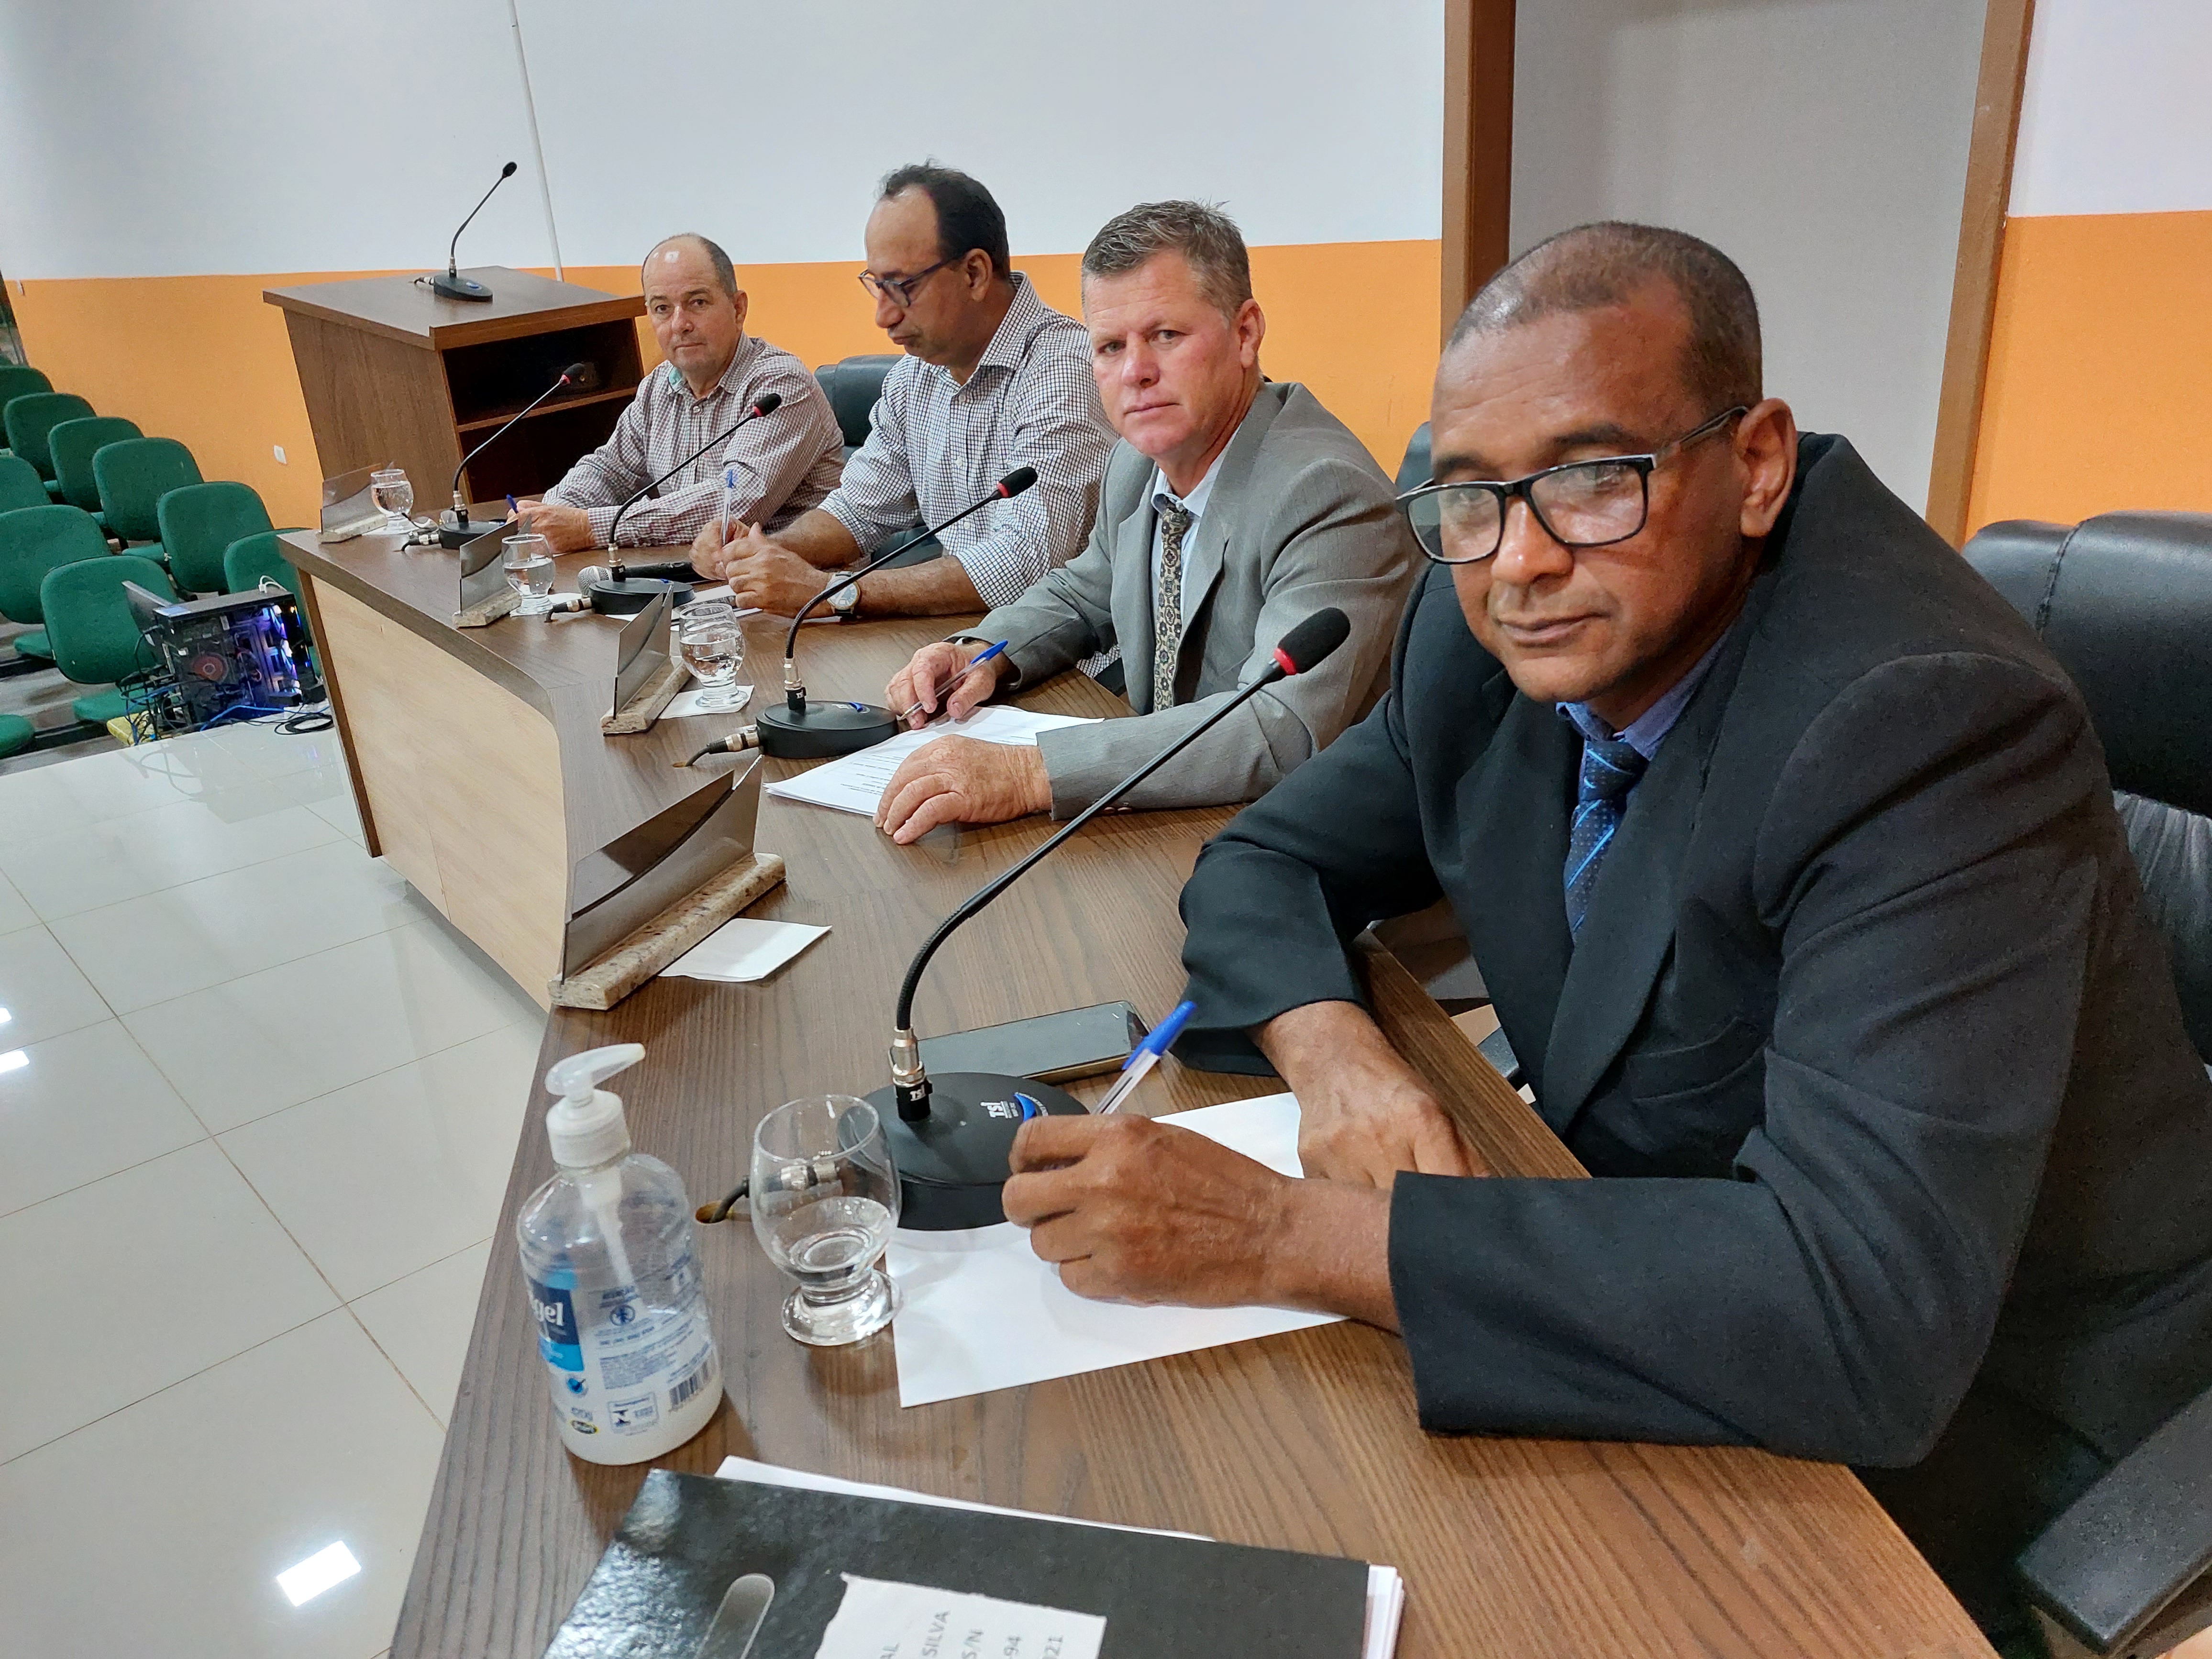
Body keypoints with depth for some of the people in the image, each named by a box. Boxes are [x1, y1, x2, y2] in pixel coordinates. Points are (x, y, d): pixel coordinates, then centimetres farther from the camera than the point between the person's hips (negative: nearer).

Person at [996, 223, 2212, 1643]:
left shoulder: (1930, 723, -29)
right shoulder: (1494, 635, -8)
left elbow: (1865, 1309, -37)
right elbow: (1266, 863, 2)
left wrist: (1285, 1235, -38)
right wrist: (1334, 1048, -21)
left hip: (1943, 1420, -5)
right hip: (1640, 1290, 6)